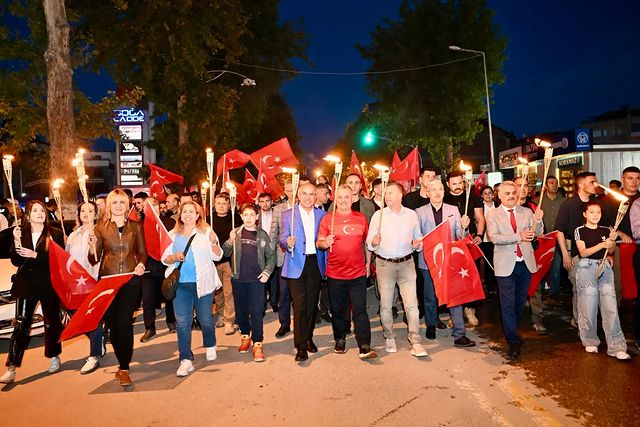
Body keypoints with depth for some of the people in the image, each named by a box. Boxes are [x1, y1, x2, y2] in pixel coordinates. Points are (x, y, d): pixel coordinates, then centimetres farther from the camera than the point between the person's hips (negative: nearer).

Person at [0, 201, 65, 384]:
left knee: (52, 322, 12)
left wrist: (35, 255, -19)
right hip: (26, 285, 1)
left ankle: (54, 357, 33)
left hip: (49, 285, -1)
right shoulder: (21, 234, 5)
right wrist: (17, 241, -14)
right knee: (20, 326, -2)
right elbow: (16, 261, -2)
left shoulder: (55, 234, -2)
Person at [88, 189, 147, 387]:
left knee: (124, 322, -7)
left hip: (130, 280, -1)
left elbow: (142, 252, 12)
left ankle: (124, 369, 0)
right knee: (113, 323, 5)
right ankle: (123, 363, 23)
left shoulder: (135, 226, 8)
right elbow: (94, 260, 4)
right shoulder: (100, 227, 6)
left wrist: (141, 264, -9)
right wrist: (93, 247, -16)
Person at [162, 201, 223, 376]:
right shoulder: (173, 235, 11)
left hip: (202, 283, -2)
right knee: (182, 322, -1)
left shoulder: (206, 232, 1)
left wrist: (214, 243, -23)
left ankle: (210, 346, 36)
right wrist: (174, 257, -11)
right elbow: (164, 258, 11)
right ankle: (186, 360, 5)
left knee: (205, 319, 10)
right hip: (180, 284, 2)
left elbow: (217, 256, -4)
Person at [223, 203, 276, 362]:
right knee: (241, 310, 12)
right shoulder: (235, 233, 4)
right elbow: (225, 253, -1)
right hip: (238, 278, 2)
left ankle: (257, 344, 1)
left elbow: (271, 255, 6)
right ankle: (245, 336, 31)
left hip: (256, 279, -2)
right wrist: (230, 241, -18)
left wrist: (267, 272, -6)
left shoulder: (262, 234, 2)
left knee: (256, 311, -5)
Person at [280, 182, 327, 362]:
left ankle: (308, 338, 28)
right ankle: (301, 346, 3)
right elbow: (283, 239, -4)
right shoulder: (288, 215, 2)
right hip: (296, 265, -3)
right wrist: (288, 243, -26)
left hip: (315, 264, 3)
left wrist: (326, 264, 6)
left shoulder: (321, 214, 8)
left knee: (312, 304, 10)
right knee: (299, 305, -5)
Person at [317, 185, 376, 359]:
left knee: (360, 310, -3)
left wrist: (368, 264, 10)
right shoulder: (327, 218, 1)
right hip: (335, 274, 0)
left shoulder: (361, 218, 5)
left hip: (358, 273, 0)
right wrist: (325, 243, -22)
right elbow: (319, 243, -1)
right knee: (338, 310, 12)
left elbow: (367, 242, 12)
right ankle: (340, 340, 29)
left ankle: (365, 347, 0)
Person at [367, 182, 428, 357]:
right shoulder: (378, 215, 0)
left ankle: (415, 342, 4)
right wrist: (374, 242, -19)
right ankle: (389, 337, 24)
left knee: (411, 303, -4)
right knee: (385, 304, 7)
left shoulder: (412, 214, 5)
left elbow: (418, 236, 16)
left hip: (406, 262, 1)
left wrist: (417, 243, -5)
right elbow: (369, 241, 2)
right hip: (384, 263, 0)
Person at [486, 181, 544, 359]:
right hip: (506, 265, -4)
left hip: (526, 263, 4)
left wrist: (538, 220, -23)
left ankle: (512, 332, 34)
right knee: (508, 304, -1)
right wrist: (518, 237, -25)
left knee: (520, 302, 16)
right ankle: (513, 341, 7)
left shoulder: (526, 212, 6)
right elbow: (494, 237, -14)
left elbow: (537, 233, -3)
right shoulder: (492, 214, -3)